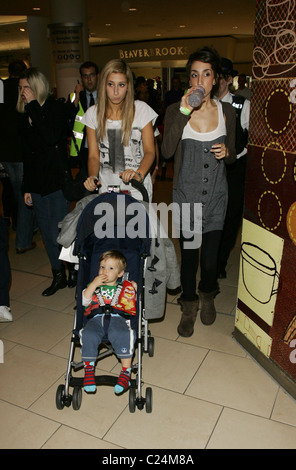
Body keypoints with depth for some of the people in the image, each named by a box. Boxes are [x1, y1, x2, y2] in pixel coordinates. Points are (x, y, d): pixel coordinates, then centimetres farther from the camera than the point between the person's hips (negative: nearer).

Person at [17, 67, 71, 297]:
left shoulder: (57, 107, -5)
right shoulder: (27, 114, 13)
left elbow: (52, 137, -25)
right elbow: (27, 152, 15)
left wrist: (33, 105, -18)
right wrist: (27, 187, 15)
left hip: (58, 180, -6)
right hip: (38, 183, 6)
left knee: (59, 233, -5)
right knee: (47, 234, 11)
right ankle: (58, 275, 26)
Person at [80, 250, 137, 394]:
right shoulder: (94, 285, 26)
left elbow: (132, 305, 15)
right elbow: (84, 301, 9)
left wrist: (135, 290, 2)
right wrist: (94, 284, 0)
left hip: (117, 317, -1)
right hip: (97, 317, 1)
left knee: (123, 335, -34)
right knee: (88, 335, -31)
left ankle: (126, 372, -23)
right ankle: (89, 369, -12)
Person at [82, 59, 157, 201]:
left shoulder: (141, 109, -3)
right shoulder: (93, 113, 2)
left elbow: (149, 151, -7)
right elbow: (93, 155, 2)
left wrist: (139, 174, -26)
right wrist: (93, 177, -19)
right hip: (106, 187, 2)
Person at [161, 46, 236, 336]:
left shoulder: (226, 112, 4)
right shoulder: (176, 111, -3)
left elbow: (232, 156, 12)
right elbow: (167, 151, -18)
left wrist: (226, 152, -11)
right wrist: (184, 113, -22)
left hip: (216, 193, 2)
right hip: (187, 193, -1)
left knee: (211, 252, 7)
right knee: (188, 252, 5)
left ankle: (207, 295, 39)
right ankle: (189, 307, 28)